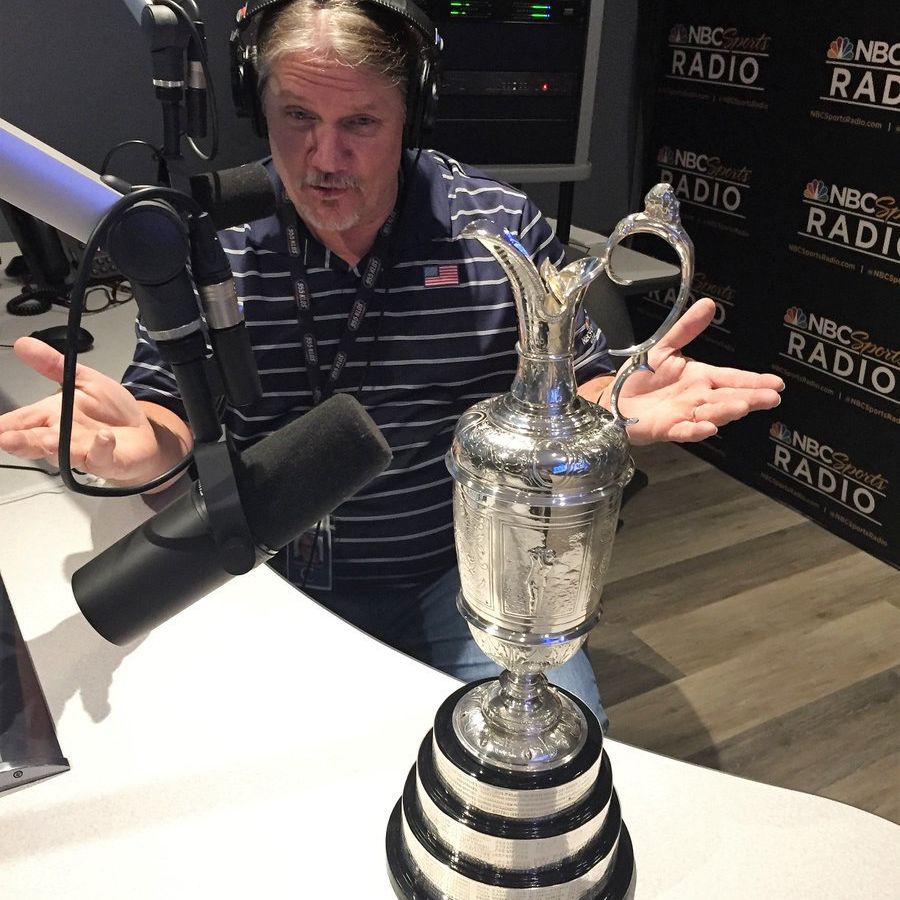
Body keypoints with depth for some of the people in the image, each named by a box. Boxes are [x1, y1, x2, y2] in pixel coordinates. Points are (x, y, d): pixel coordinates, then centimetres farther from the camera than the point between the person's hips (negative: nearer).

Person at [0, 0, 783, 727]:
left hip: (461, 569, 0)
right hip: (270, 576, 1)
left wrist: (618, 406, -24)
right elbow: (171, 414, 0)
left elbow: (571, 391, 0)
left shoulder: (503, 229, -8)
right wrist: (134, 442, -25)